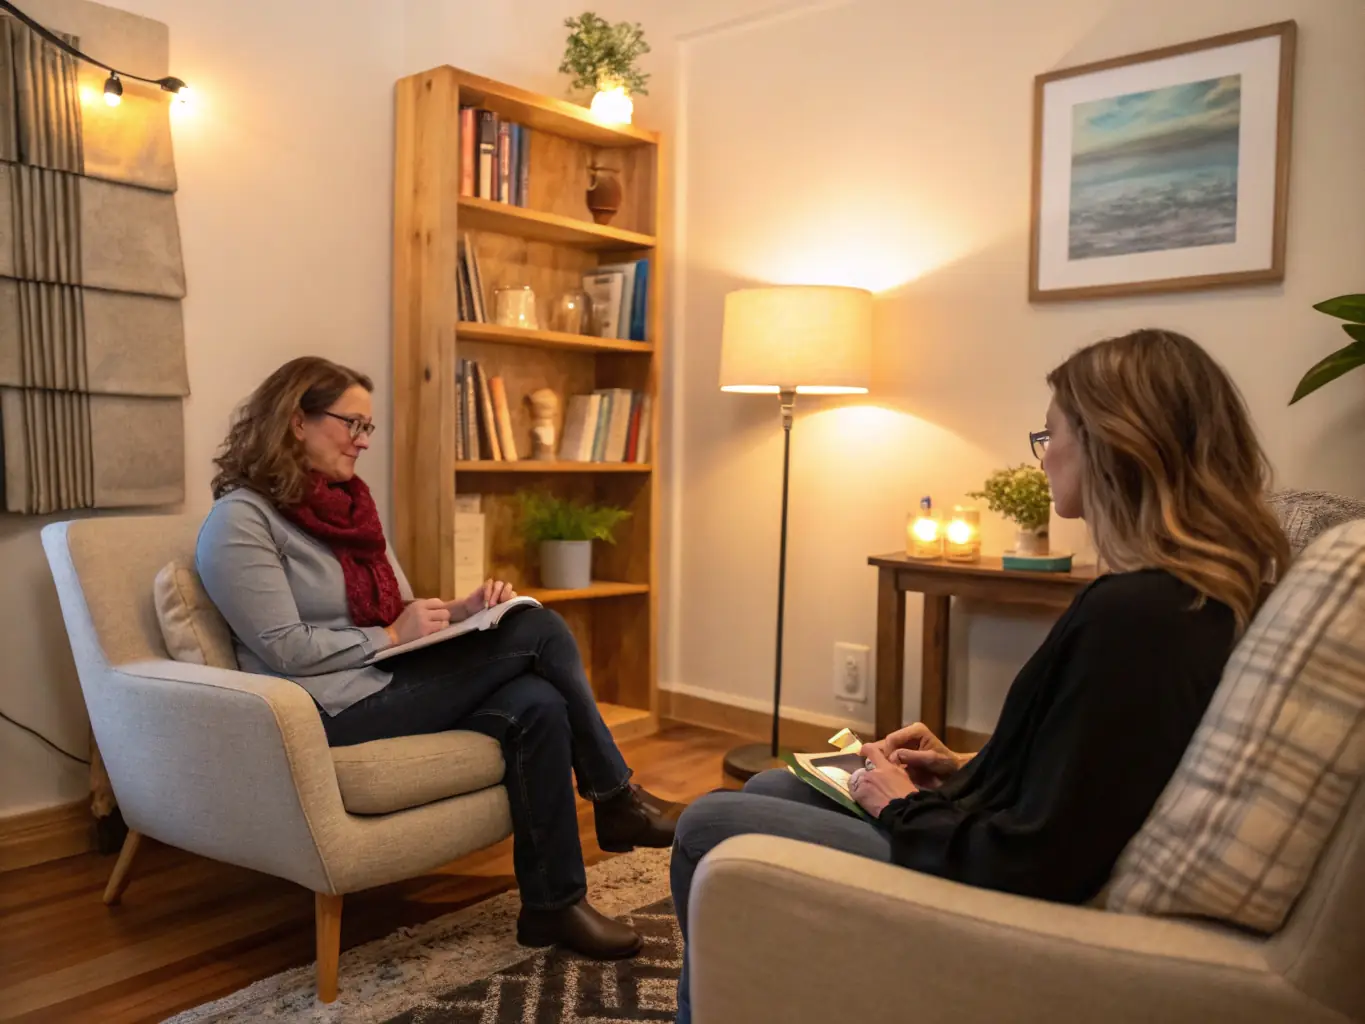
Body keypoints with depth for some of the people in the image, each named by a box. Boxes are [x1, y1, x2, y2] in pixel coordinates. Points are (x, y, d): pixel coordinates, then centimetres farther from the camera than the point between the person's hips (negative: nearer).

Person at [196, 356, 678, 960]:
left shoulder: (349, 504, 17)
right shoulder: (240, 519, -8)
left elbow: (401, 611, 19)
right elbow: (286, 649, -17)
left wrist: (462, 611, -1)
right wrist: (393, 635, -12)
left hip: (388, 683, 8)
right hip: (336, 711, -8)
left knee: (535, 706, -21)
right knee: (537, 631, -17)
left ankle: (553, 905, -7)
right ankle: (615, 798, -1)